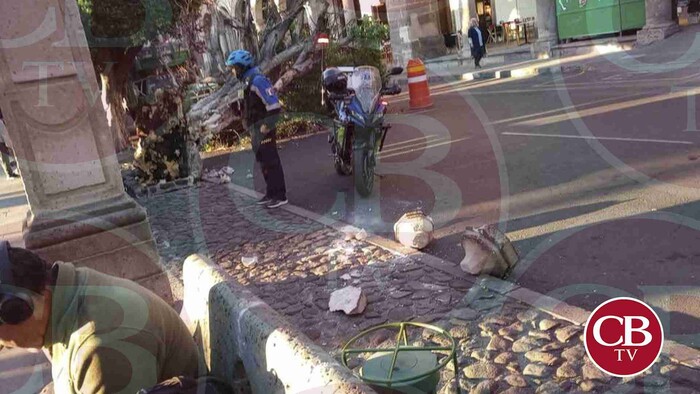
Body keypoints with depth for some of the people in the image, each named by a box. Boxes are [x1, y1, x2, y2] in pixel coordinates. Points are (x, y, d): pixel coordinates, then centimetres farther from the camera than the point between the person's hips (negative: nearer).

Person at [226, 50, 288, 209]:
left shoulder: (257, 80, -17)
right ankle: (271, 193, 23)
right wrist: (248, 123, 17)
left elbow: (274, 105, -22)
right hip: (256, 129, 10)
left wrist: (267, 126, -21)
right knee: (263, 162, 14)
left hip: (263, 130, -10)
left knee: (271, 162, -5)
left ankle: (280, 196, 1)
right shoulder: (248, 81, 15)